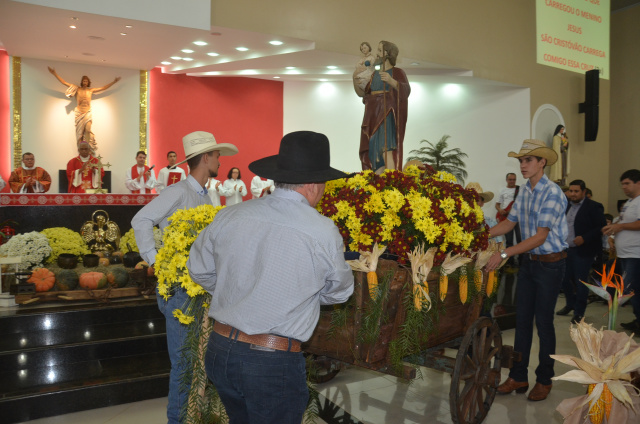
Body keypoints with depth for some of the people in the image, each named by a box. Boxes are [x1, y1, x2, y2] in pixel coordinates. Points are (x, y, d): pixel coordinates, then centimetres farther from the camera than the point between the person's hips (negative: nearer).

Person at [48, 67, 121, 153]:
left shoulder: (91, 90, 11)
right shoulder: (77, 89, 7)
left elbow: (104, 88, 16)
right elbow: (64, 82, 6)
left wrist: (114, 81, 15)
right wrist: (55, 74, 1)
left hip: (88, 112, 0)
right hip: (79, 112, 0)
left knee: (88, 130, -18)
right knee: (80, 132, -4)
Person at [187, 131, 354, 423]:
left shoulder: (228, 217, -4)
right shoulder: (324, 232, -15)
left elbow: (199, 270, 11)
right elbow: (339, 292, 2)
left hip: (219, 350, 5)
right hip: (274, 364, -5)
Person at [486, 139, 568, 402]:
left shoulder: (552, 193, -17)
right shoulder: (524, 193, 7)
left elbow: (540, 236, -22)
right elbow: (509, 223, 14)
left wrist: (504, 254, -25)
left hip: (550, 264, -7)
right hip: (528, 262, 7)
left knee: (543, 322, 2)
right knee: (522, 320, 9)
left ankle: (544, 380, 18)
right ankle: (518, 377, 19)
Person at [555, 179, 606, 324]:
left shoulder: (593, 207, -9)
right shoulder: (567, 206, 11)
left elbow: (601, 227, -13)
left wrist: (584, 238, -22)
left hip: (583, 251, -6)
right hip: (567, 249, 6)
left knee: (580, 282, 0)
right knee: (565, 279, 12)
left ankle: (579, 313, 13)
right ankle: (570, 304, 35)